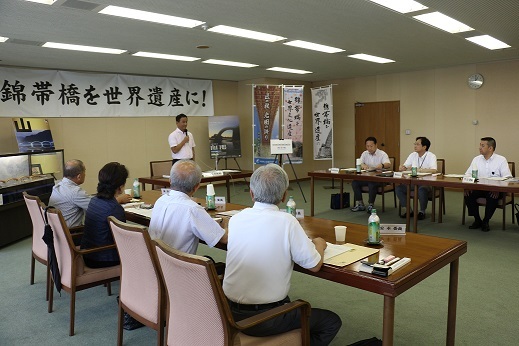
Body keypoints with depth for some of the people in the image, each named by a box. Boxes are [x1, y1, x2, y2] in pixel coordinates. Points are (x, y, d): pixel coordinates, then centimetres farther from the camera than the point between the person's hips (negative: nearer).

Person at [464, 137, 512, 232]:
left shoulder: (501, 160, -1)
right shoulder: (476, 159, 11)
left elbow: (507, 178, -9)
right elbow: (468, 174, 9)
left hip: (494, 190, -3)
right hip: (478, 188, 4)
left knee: (493, 197, -35)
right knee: (468, 194, -25)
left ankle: (486, 221, -12)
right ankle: (477, 220, -7)